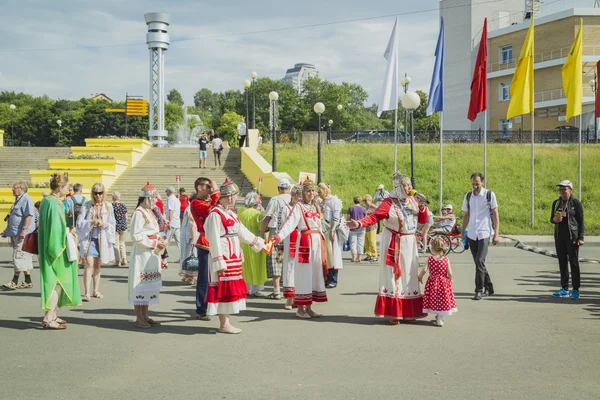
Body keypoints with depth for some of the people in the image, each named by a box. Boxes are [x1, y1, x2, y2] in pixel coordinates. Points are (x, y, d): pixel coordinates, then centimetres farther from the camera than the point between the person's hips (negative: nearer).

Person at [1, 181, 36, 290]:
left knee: (18, 256, -9)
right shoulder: (18, 200, 20)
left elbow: (29, 216, -21)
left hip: (22, 234, -10)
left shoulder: (26, 199, -12)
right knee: (25, 257, 11)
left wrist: (24, 230, -26)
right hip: (16, 234, 10)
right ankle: (27, 281, 14)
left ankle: (15, 281, -7)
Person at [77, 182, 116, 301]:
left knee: (97, 266, 12)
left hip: (102, 239, 3)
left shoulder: (108, 206, 4)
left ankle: (96, 291, 23)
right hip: (88, 237, -2)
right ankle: (87, 293, -15)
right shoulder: (87, 205, -1)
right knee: (89, 264, -14)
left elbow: (112, 223, 7)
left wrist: (106, 225, -14)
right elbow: (80, 221, -5)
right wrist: (91, 222, -21)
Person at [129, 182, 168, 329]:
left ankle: (145, 316, 20)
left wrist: (160, 241, 4)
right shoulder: (139, 213, -14)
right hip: (142, 254, -9)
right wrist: (155, 243, -17)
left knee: (149, 285, 12)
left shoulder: (150, 212, 15)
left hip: (151, 254, 9)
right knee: (140, 285, -3)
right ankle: (139, 318, 4)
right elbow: (136, 236, -19)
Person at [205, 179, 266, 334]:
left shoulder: (231, 213, 14)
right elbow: (214, 240, -18)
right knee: (223, 288, -3)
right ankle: (223, 324, 4)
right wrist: (219, 262, -20)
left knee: (232, 289, 11)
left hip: (234, 257, 9)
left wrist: (260, 243, 25)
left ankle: (226, 321, 19)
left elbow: (242, 232, 22)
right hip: (223, 258, -9)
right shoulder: (215, 214, -15)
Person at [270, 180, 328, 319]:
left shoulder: (316, 207, 15)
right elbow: (290, 222, -21)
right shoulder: (298, 206, -7)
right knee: (303, 275, -4)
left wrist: (323, 242, 17)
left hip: (317, 241, 7)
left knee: (315, 274, 8)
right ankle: (300, 308, 3)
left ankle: (309, 307, 14)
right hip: (305, 241, -7)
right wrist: (278, 236, -35)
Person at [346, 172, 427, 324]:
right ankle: (392, 313, 2)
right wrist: (359, 223, -41)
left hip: (410, 243, 6)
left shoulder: (412, 201, 6)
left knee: (409, 276, 10)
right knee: (394, 276, -3)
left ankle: (408, 311, 19)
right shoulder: (389, 203, -13)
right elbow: (374, 217, -24)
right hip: (394, 243, -6)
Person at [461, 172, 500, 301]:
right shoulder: (468, 196, 9)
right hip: (471, 234, 5)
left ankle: (479, 290, -7)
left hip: (484, 233, -5)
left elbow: (495, 214, -3)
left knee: (479, 261, -14)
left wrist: (496, 233, -8)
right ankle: (489, 287, 24)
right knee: (478, 263, 9)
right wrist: (462, 232, 13)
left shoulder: (489, 195, -3)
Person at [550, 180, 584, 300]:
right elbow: (551, 219, 19)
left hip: (572, 237, -5)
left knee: (574, 263, -2)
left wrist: (580, 238, -10)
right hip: (559, 236, 5)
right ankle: (564, 289, 16)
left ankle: (575, 290, 3)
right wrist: (554, 219, -6)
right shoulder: (556, 203, 11)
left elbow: (581, 221, -4)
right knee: (562, 262, 8)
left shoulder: (576, 203, -4)